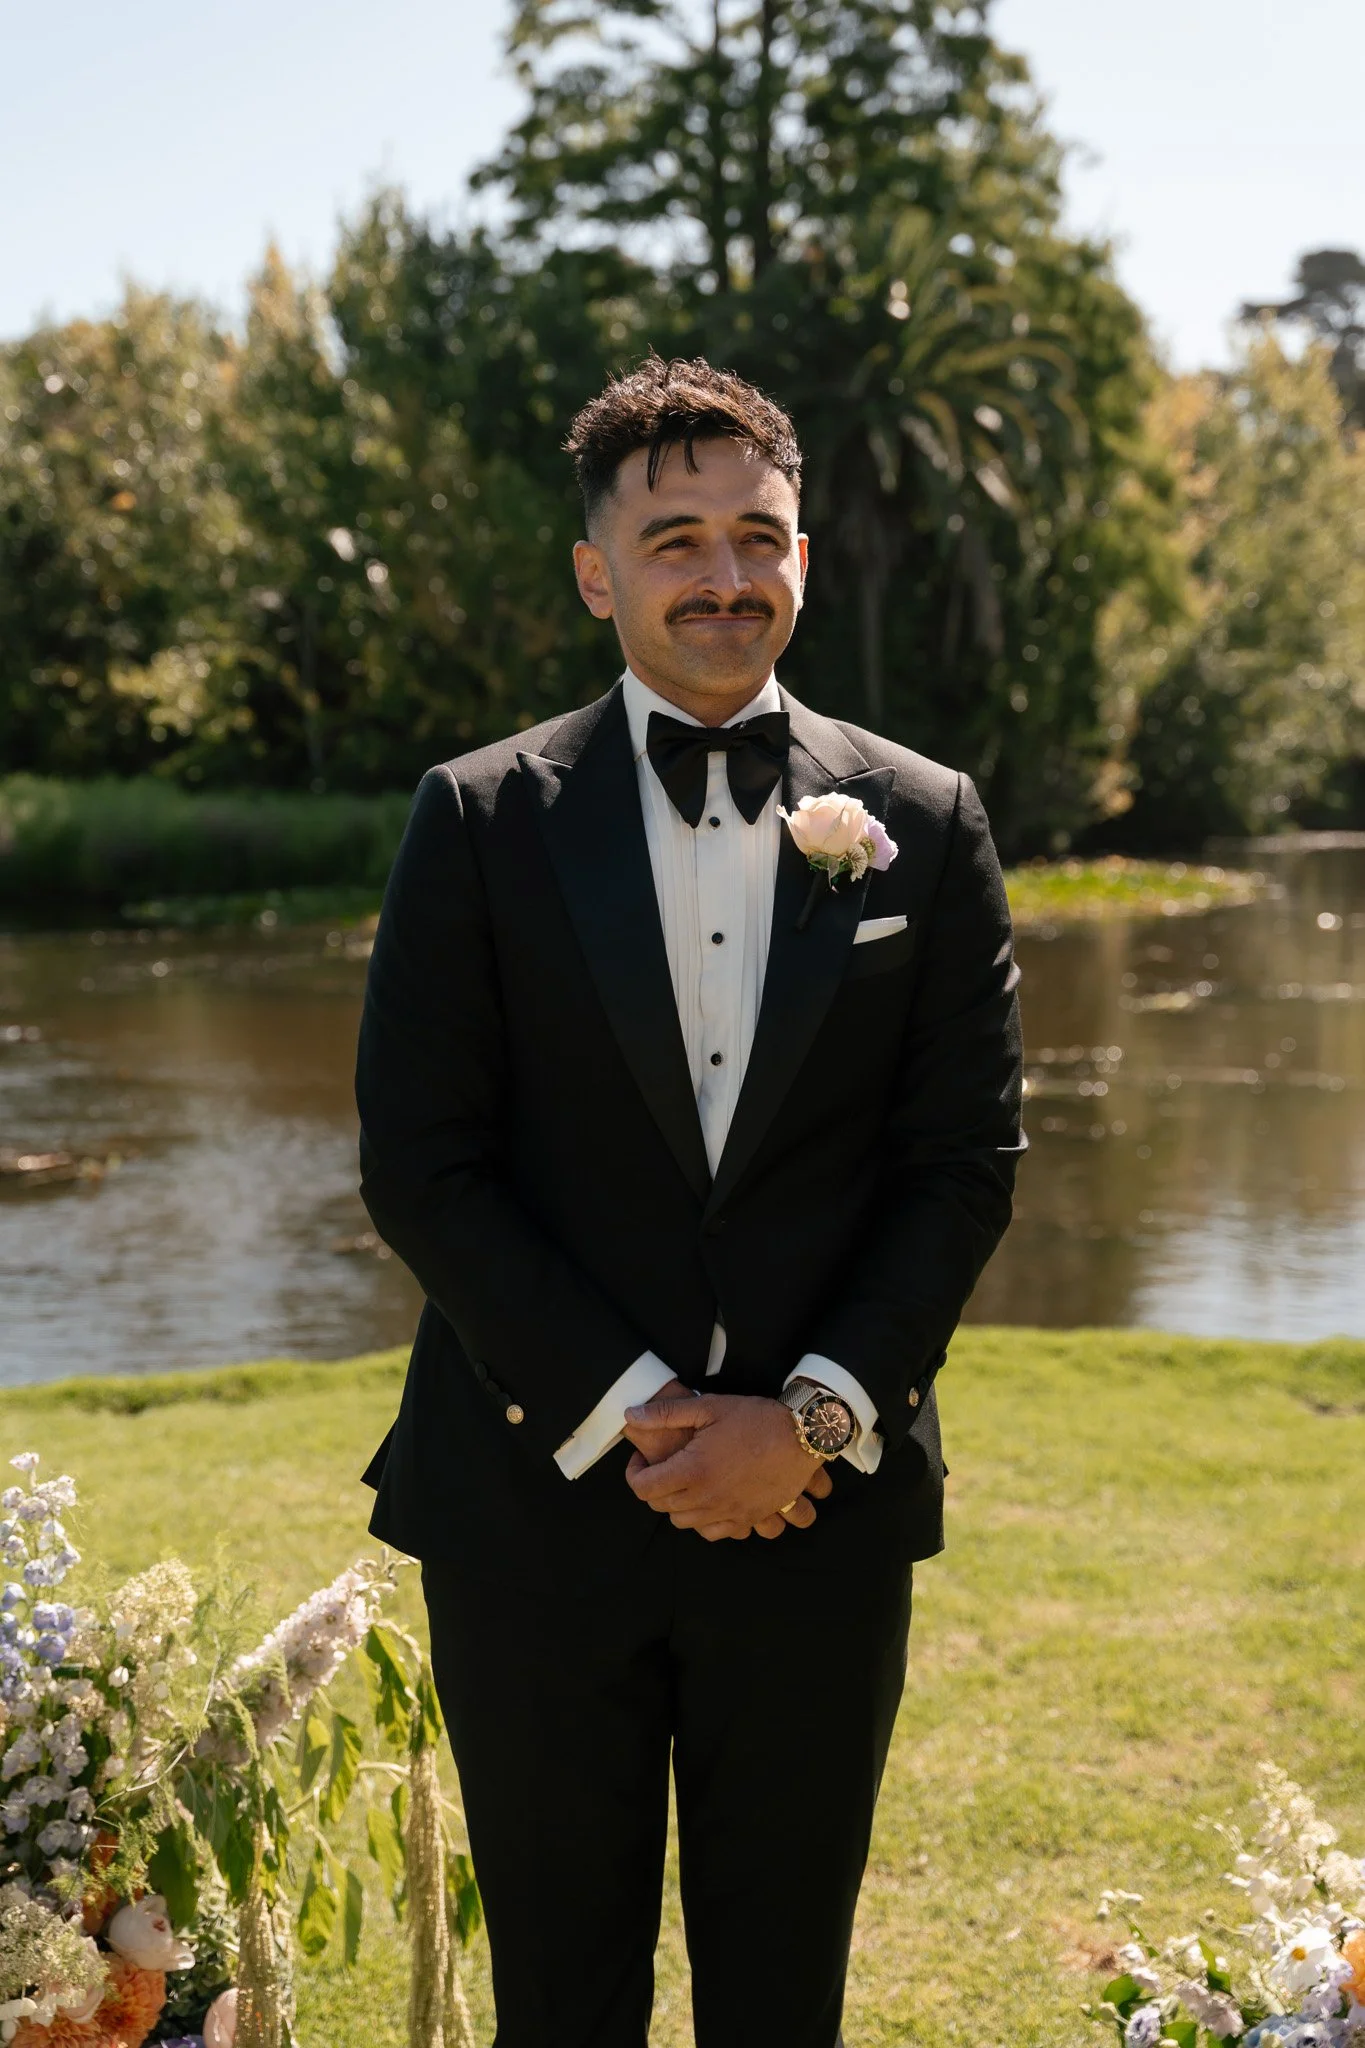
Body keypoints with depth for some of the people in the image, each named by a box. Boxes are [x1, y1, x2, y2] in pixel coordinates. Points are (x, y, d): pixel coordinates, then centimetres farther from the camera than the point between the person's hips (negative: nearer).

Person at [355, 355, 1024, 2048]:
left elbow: (968, 1159, 2)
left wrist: (813, 1417, -9)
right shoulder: (483, 822, 0)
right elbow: (418, 1165, -4)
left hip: (820, 1508, 1)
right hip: (540, 1506, -1)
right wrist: (626, 1410, -11)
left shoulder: (921, 824, 4)